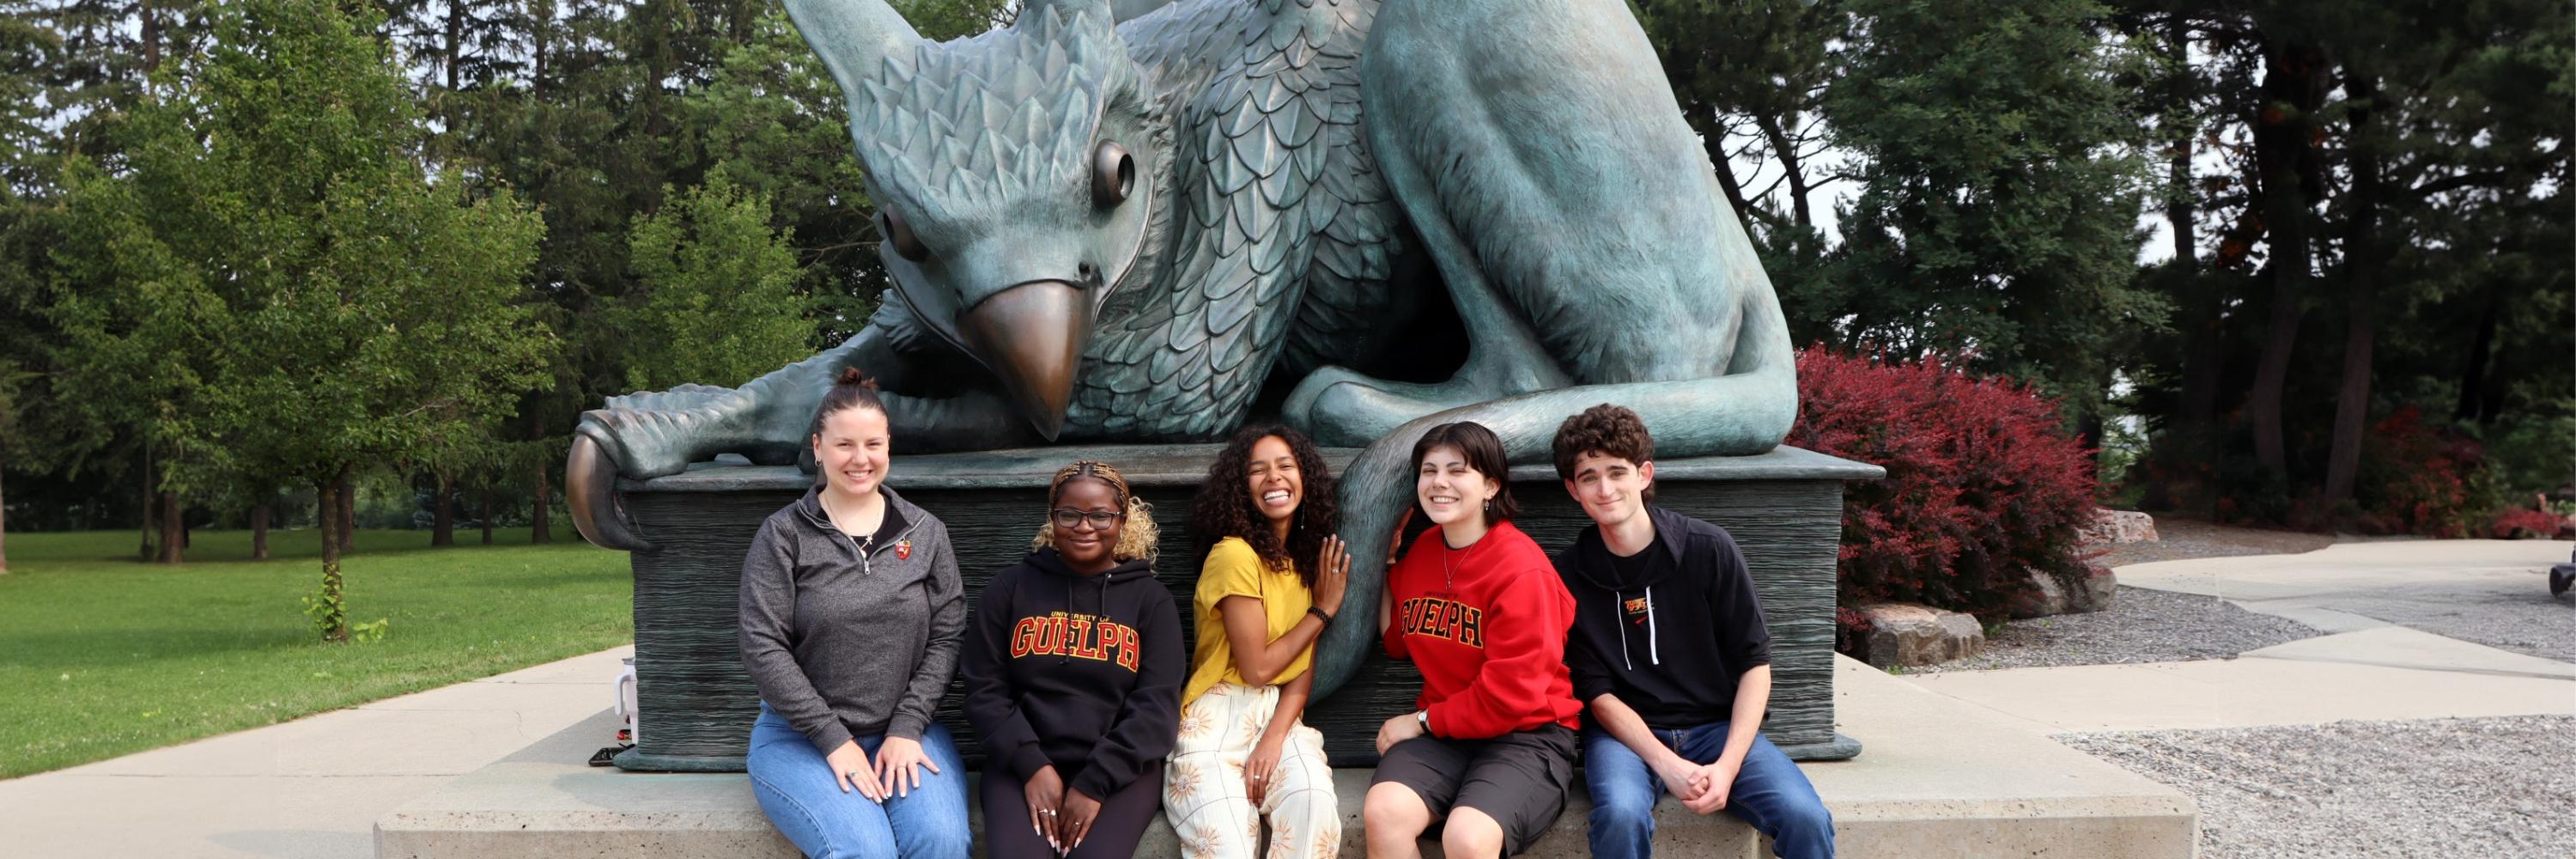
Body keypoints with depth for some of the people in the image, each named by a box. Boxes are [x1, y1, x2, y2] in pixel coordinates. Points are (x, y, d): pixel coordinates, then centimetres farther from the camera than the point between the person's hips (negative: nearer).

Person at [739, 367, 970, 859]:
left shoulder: (925, 533, 7)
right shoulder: (783, 535, -1)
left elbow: (946, 638, 3)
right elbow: (763, 648, -7)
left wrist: (907, 728, -9)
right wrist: (834, 740, -12)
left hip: (904, 730, 2)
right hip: (802, 735, -2)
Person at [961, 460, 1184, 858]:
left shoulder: (1151, 599, 7)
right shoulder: (1010, 587, 9)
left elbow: (1156, 705, -1)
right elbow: (984, 691, 4)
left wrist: (1095, 783, -13)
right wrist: (1033, 765, -11)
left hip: (1120, 768, 0)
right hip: (1022, 762, 0)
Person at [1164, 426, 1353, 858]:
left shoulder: (1309, 557, 11)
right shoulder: (1233, 553, -10)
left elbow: (1303, 669, 4)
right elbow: (1257, 667, -10)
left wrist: (1276, 737, -14)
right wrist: (1324, 610, 0)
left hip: (1280, 718, 5)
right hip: (1219, 722, -5)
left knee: (1313, 798, -28)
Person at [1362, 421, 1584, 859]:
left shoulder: (1521, 571, -14)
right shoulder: (1421, 551, 8)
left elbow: (1509, 696, -14)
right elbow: (1398, 643, 22)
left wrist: (1422, 721, -6)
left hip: (1526, 736, -5)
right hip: (1440, 735, 5)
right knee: (1382, 812, -25)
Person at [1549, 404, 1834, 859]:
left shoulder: (1709, 549, -4)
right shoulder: (1569, 576, -3)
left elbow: (1755, 663, -2)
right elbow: (1597, 692, -5)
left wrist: (1728, 765, -14)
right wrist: (1666, 764, -19)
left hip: (1719, 724, 1)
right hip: (1625, 731, -1)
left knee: (1806, 818, -24)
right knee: (1621, 815, -34)